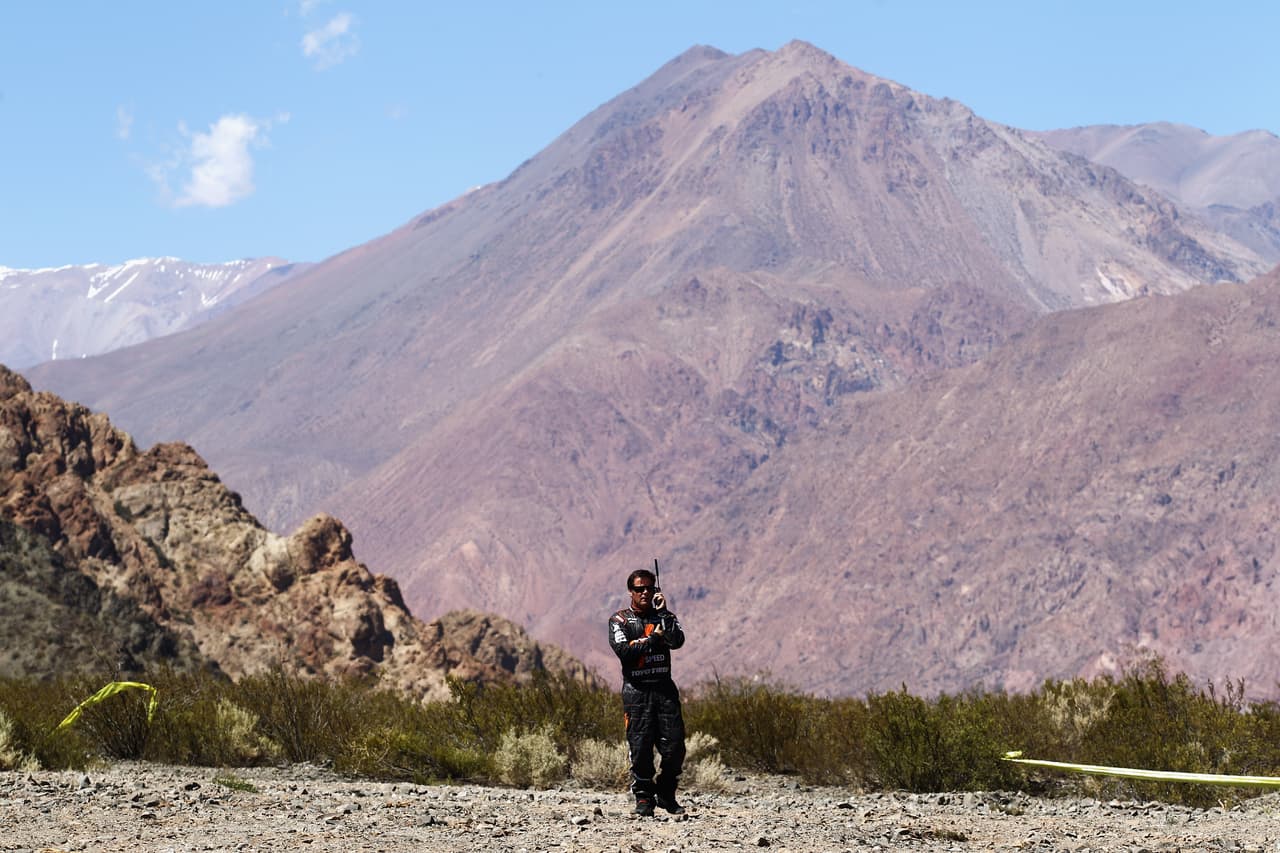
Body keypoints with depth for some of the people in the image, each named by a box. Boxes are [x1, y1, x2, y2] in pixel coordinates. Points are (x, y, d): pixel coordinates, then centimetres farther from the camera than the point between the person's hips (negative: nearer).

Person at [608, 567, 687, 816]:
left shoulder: (664, 616, 13)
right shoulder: (619, 620, 6)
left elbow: (677, 641, -8)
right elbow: (623, 650, -11)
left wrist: (663, 612, -11)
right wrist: (653, 638, -7)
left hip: (664, 688, 3)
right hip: (636, 690, -2)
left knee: (675, 745, -3)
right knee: (640, 746, -5)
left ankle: (666, 794, 12)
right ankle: (643, 797, 6)